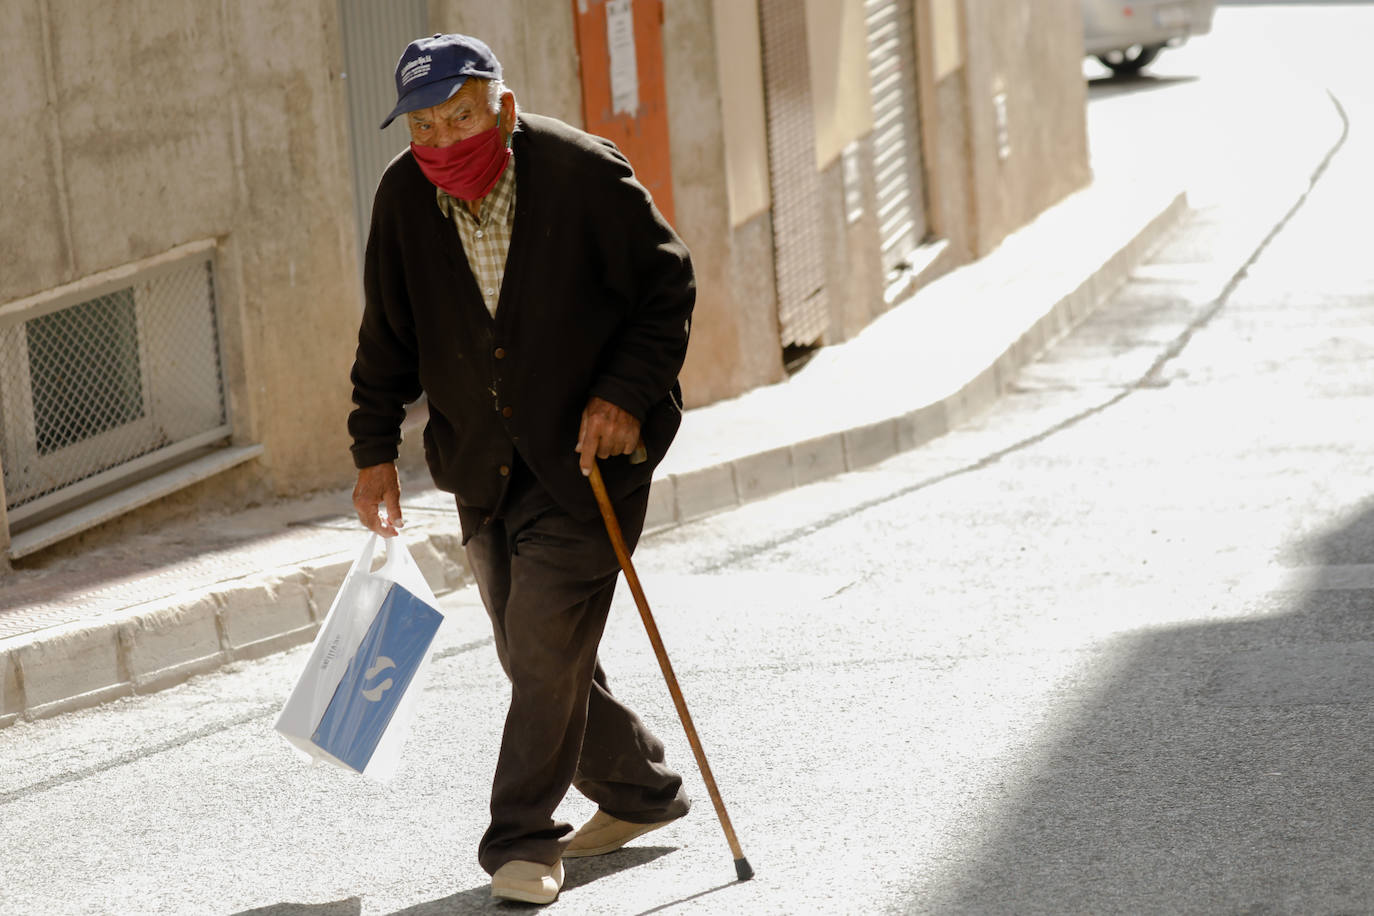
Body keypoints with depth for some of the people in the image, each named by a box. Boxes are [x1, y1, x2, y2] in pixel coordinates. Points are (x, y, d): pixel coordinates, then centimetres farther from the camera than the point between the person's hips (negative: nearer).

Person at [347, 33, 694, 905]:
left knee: (547, 643, -13)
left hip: (589, 444, -5)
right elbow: (389, 335, 8)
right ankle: (638, 791, 32)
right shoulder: (404, 199, -4)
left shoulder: (583, 173, -17)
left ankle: (524, 839, -3)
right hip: (484, 465, 5)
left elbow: (669, 287, -7)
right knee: (535, 654, 12)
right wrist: (376, 449, 4)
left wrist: (626, 393, -17)